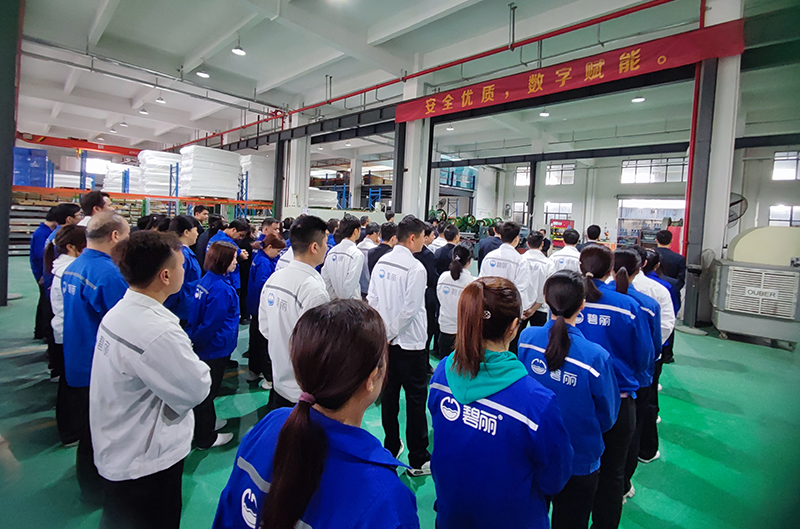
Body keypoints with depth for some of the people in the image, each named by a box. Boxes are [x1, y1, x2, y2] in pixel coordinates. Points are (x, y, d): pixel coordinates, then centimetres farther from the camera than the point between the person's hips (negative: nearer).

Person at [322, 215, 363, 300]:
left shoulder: (331, 252, 2)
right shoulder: (357, 255, -15)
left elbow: (325, 280, 4)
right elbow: (350, 284, -16)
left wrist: (335, 297, 8)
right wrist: (343, 300, -4)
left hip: (334, 301, 6)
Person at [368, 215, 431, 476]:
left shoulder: (381, 262, 3)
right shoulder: (415, 268, -17)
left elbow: (372, 300, 4)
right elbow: (409, 310, -19)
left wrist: (385, 332, 8)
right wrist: (391, 334, -7)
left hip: (387, 341, 7)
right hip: (410, 343, -7)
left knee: (389, 394, 17)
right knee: (416, 399, 5)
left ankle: (391, 447, 32)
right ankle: (418, 460, 16)